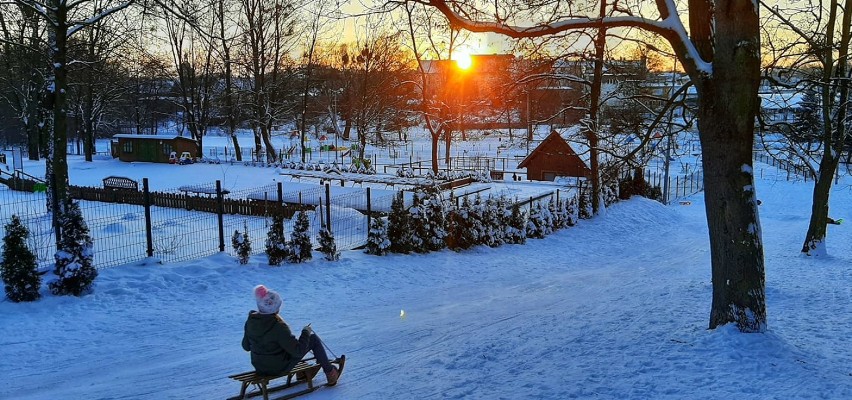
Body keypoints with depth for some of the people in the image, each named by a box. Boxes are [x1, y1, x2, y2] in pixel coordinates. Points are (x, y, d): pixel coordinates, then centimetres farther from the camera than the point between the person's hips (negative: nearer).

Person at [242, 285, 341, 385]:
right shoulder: (278, 326, -30)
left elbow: (246, 346, 5)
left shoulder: (250, 321, -10)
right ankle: (330, 373, 20)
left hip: (259, 367, 7)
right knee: (313, 338, 6)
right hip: (279, 368, -7)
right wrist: (306, 332, -10)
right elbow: (298, 351, -25)